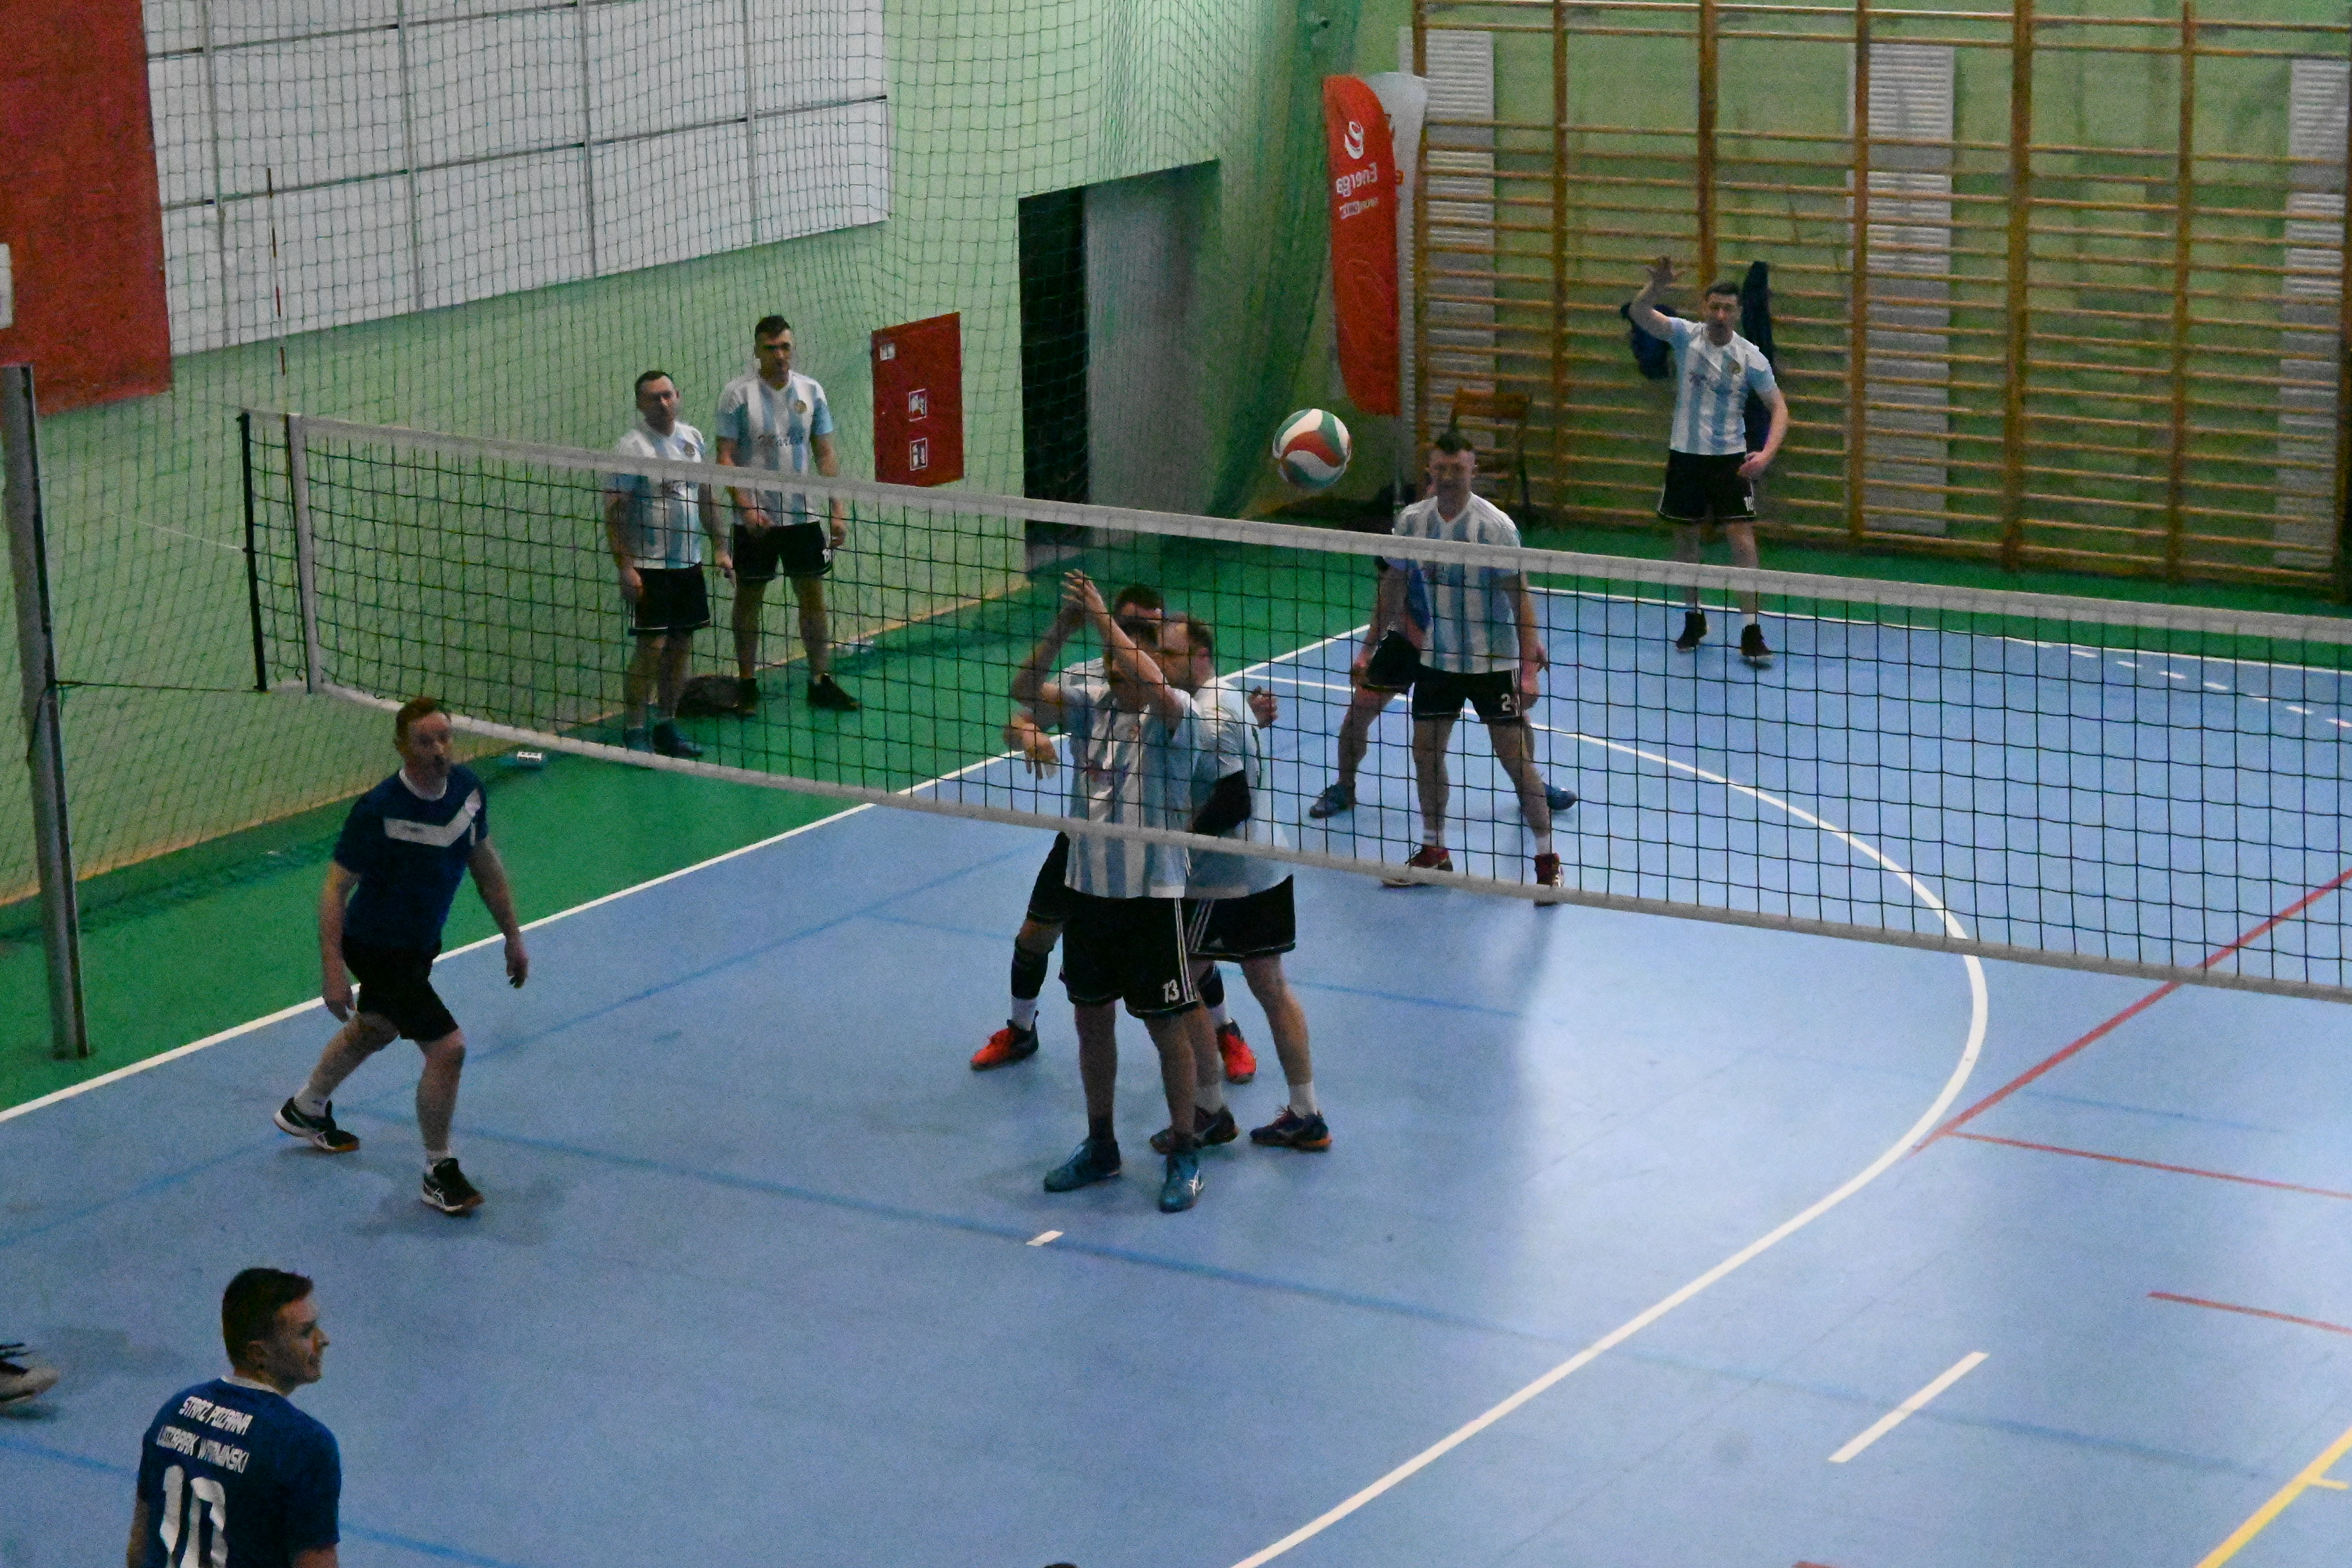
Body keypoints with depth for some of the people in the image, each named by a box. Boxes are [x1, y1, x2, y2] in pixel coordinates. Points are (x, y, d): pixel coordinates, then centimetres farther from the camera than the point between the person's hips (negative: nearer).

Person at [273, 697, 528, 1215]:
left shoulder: (466, 787, -10)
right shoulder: (378, 811, -29)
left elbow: (485, 862, 5)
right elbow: (336, 888, -23)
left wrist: (513, 935, 10)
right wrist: (332, 970, -29)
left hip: (419, 944, 8)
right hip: (378, 950, -8)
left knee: (374, 1031, 30)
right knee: (447, 1048, -14)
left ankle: (306, 1110, 57)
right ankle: (438, 1172, 5)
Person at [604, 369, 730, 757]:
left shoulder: (692, 438, 9)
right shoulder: (631, 448, -10)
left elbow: (705, 497, 19)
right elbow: (613, 512, -13)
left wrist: (719, 547, 14)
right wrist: (624, 567, -19)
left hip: (688, 563, 6)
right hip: (648, 566, -6)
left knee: (681, 646, 8)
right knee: (652, 646, -8)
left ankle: (666, 726, 18)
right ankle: (633, 732, 1)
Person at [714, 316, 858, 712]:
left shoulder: (811, 391, 5)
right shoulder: (739, 393, -6)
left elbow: (825, 453, 8)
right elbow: (725, 456, -8)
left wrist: (838, 509, 2)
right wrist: (746, 507, -19)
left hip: (803, 513, 3)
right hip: (755, 518, -3)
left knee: (813, 595, 5)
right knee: (749, 597, 5)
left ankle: (821, 681, 13)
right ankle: (747, 683, 15)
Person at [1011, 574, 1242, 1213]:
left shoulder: (1177, 711, -11)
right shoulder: (1088, 701, 1)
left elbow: (1154, 688, -34)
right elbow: (1025, 689, -13)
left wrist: (1101, 617, -33)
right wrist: (1063, 628, -26)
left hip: (1152, 895, -5)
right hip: (1087, 888, 5)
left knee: (1166, 1027, 4)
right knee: (1091, 1019, 15)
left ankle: (1184, 1155, 17)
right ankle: (1100, 1146, 30)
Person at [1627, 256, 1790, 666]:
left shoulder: (1750, 357, -7)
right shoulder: (1686, 335, -4)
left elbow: (1779, 407, -4)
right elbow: (1639, 313, -18)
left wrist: (1767, 452, -20)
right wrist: (1656, 286, -39)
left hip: (1731, 458, -2)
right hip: (1685, 453, 2)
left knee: (1742, 537, -9)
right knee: (1685, 536, 10)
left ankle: (1751, 631, -7)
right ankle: (1693, 619, 27)